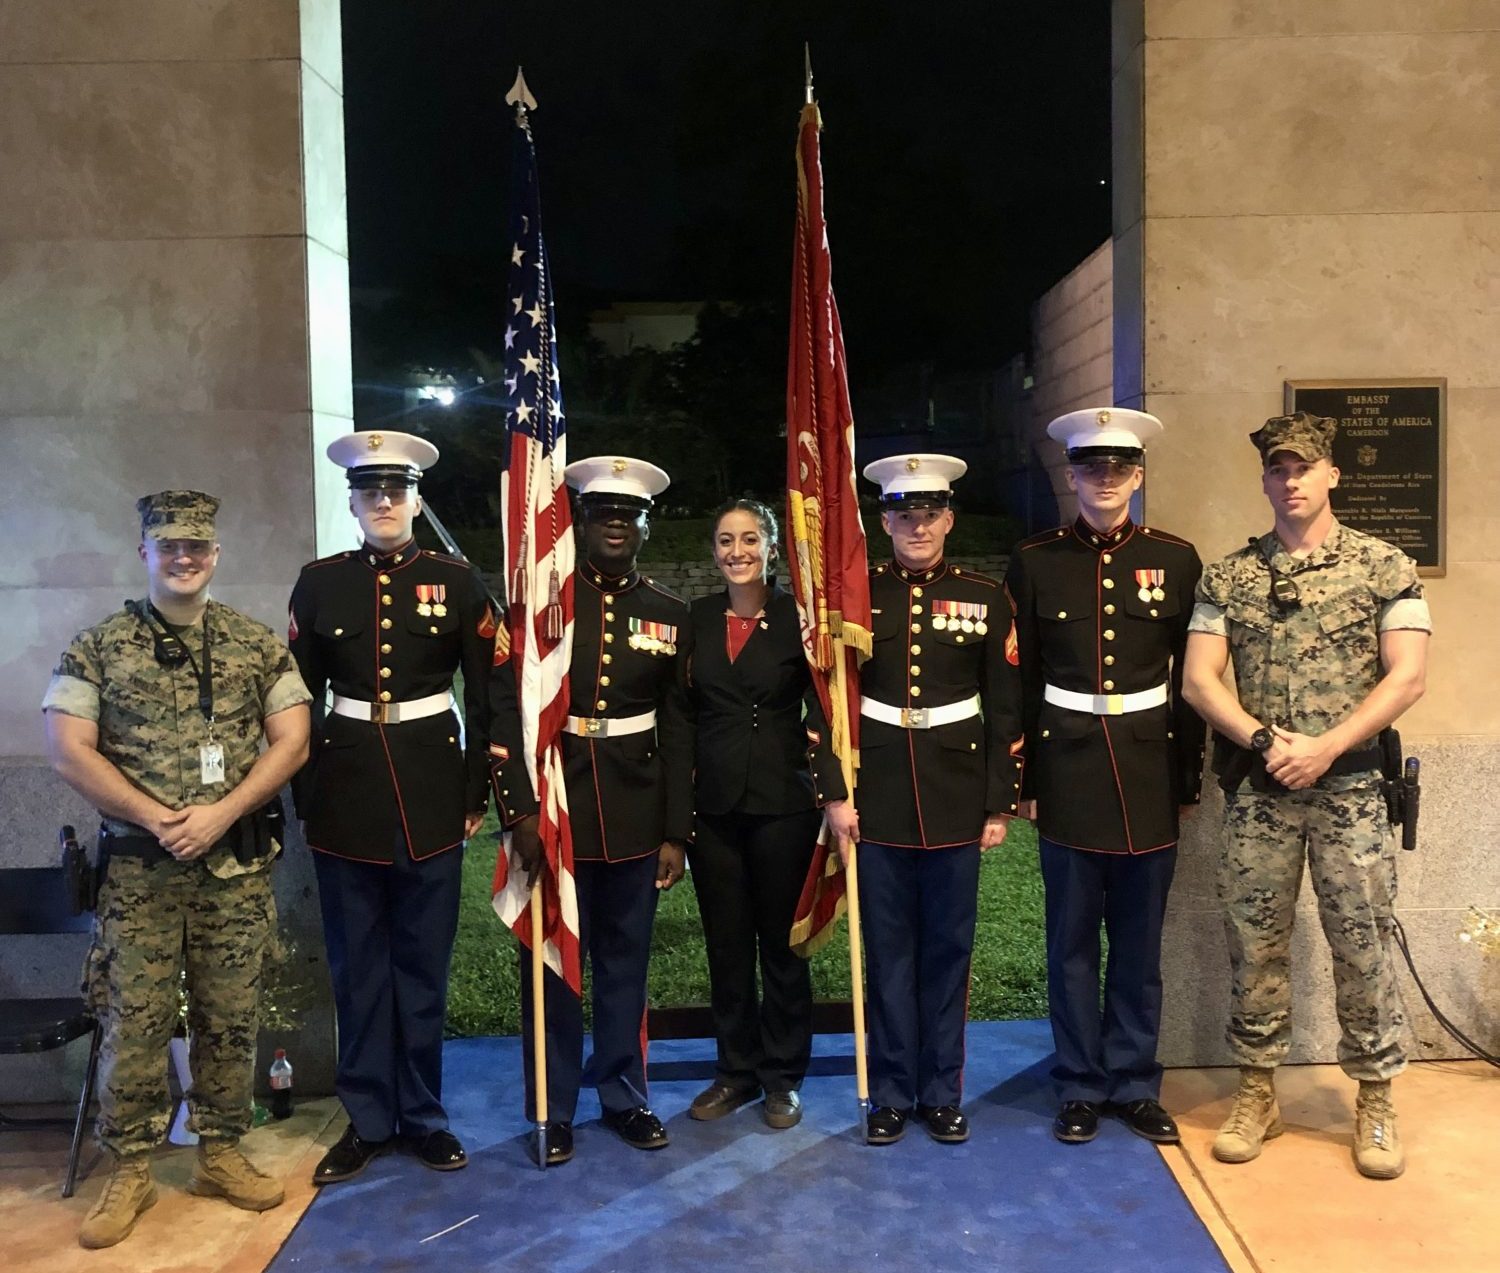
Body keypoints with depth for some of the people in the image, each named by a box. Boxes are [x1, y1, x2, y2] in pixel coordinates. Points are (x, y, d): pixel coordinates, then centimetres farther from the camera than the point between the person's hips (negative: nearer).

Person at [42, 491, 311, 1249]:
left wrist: (220, 815, -13)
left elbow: (291, 741, 0)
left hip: (237, 868, 2)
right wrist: (159, 820, -14)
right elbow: (68, 751, -6)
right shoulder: (97, 648, 1)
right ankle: (130, 1171, 19)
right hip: (137, 869, -1)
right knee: (133, 1022, 4)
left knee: (230, 1018, 9)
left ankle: (220, 1154, 24)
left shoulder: (258, 645, 5)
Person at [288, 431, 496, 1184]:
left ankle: (423, 1115, 23)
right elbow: (301, 697, 6)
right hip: (346, 789, 1)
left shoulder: (458, 583, 0)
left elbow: (485, 696, 2)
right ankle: (367, 1119, 23)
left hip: (431, 788, -1)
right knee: (357, 964, 9)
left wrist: (476, 792, -1)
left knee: (424, 962, 8)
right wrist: (305, 795, 2)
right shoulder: (318, 582, 4)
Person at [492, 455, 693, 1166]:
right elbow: (506, 708, -6)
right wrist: (519, 809, -14)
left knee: (625, 963, 13)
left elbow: (677, 732, 5)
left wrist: (676, 833, 2)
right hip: (552, 811, -2)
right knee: (550, 963, 9)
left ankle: (624, 1096, 30)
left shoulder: (668, 616, 5)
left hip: (635, 817, 2)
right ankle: (554, 1110, 24)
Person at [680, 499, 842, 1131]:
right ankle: (736, 1070, 28)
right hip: (712, 804, 3)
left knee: (781, 938, 7)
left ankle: (783, 1076, 23)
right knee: (725, 941, 11)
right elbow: (683, 713, 8)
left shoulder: (798, 618, -3)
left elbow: (823, 711, -4)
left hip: (783, 802, -3)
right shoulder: (697, 619, 6)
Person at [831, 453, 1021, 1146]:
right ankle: (891, 1093, 22)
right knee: (888, 951, 9)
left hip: (957, 799, 0)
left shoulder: (984, 597, 1)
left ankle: (942, 1093, 24)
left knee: (948, 950, 10)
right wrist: (835, 795, -4)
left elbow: (1005, 709, 2)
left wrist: (999, 804, -1)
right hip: (878, 797, 0)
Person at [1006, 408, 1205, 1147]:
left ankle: (1135, 1086, 26)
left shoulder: (1176, 560, 3)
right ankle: (1080, 1088, 22)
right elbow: (1018, 683, 1)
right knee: (1072, 943, 8)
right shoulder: (1034, 562, 0)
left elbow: (1192, 681, 5)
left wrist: (1188, 780, 3)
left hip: (1149, 775, 1)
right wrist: (1022, 781, -1)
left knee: (1140, 943, 11)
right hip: (1068, 774, -1)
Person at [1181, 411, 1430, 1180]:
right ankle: (1258, 1095, 22)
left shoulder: (1386, 569, 1)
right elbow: (1199, 681, 0)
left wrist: (1325, 746, -16)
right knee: (1255, 944, 8)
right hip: (1255, 790, 2)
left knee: (1362, 944, 4)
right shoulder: (1227, 578, 5)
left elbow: (1406, 678, -6)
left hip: (1350, 786, -1)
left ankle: (1375, 1102, 21)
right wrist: (1269, 740, -13)